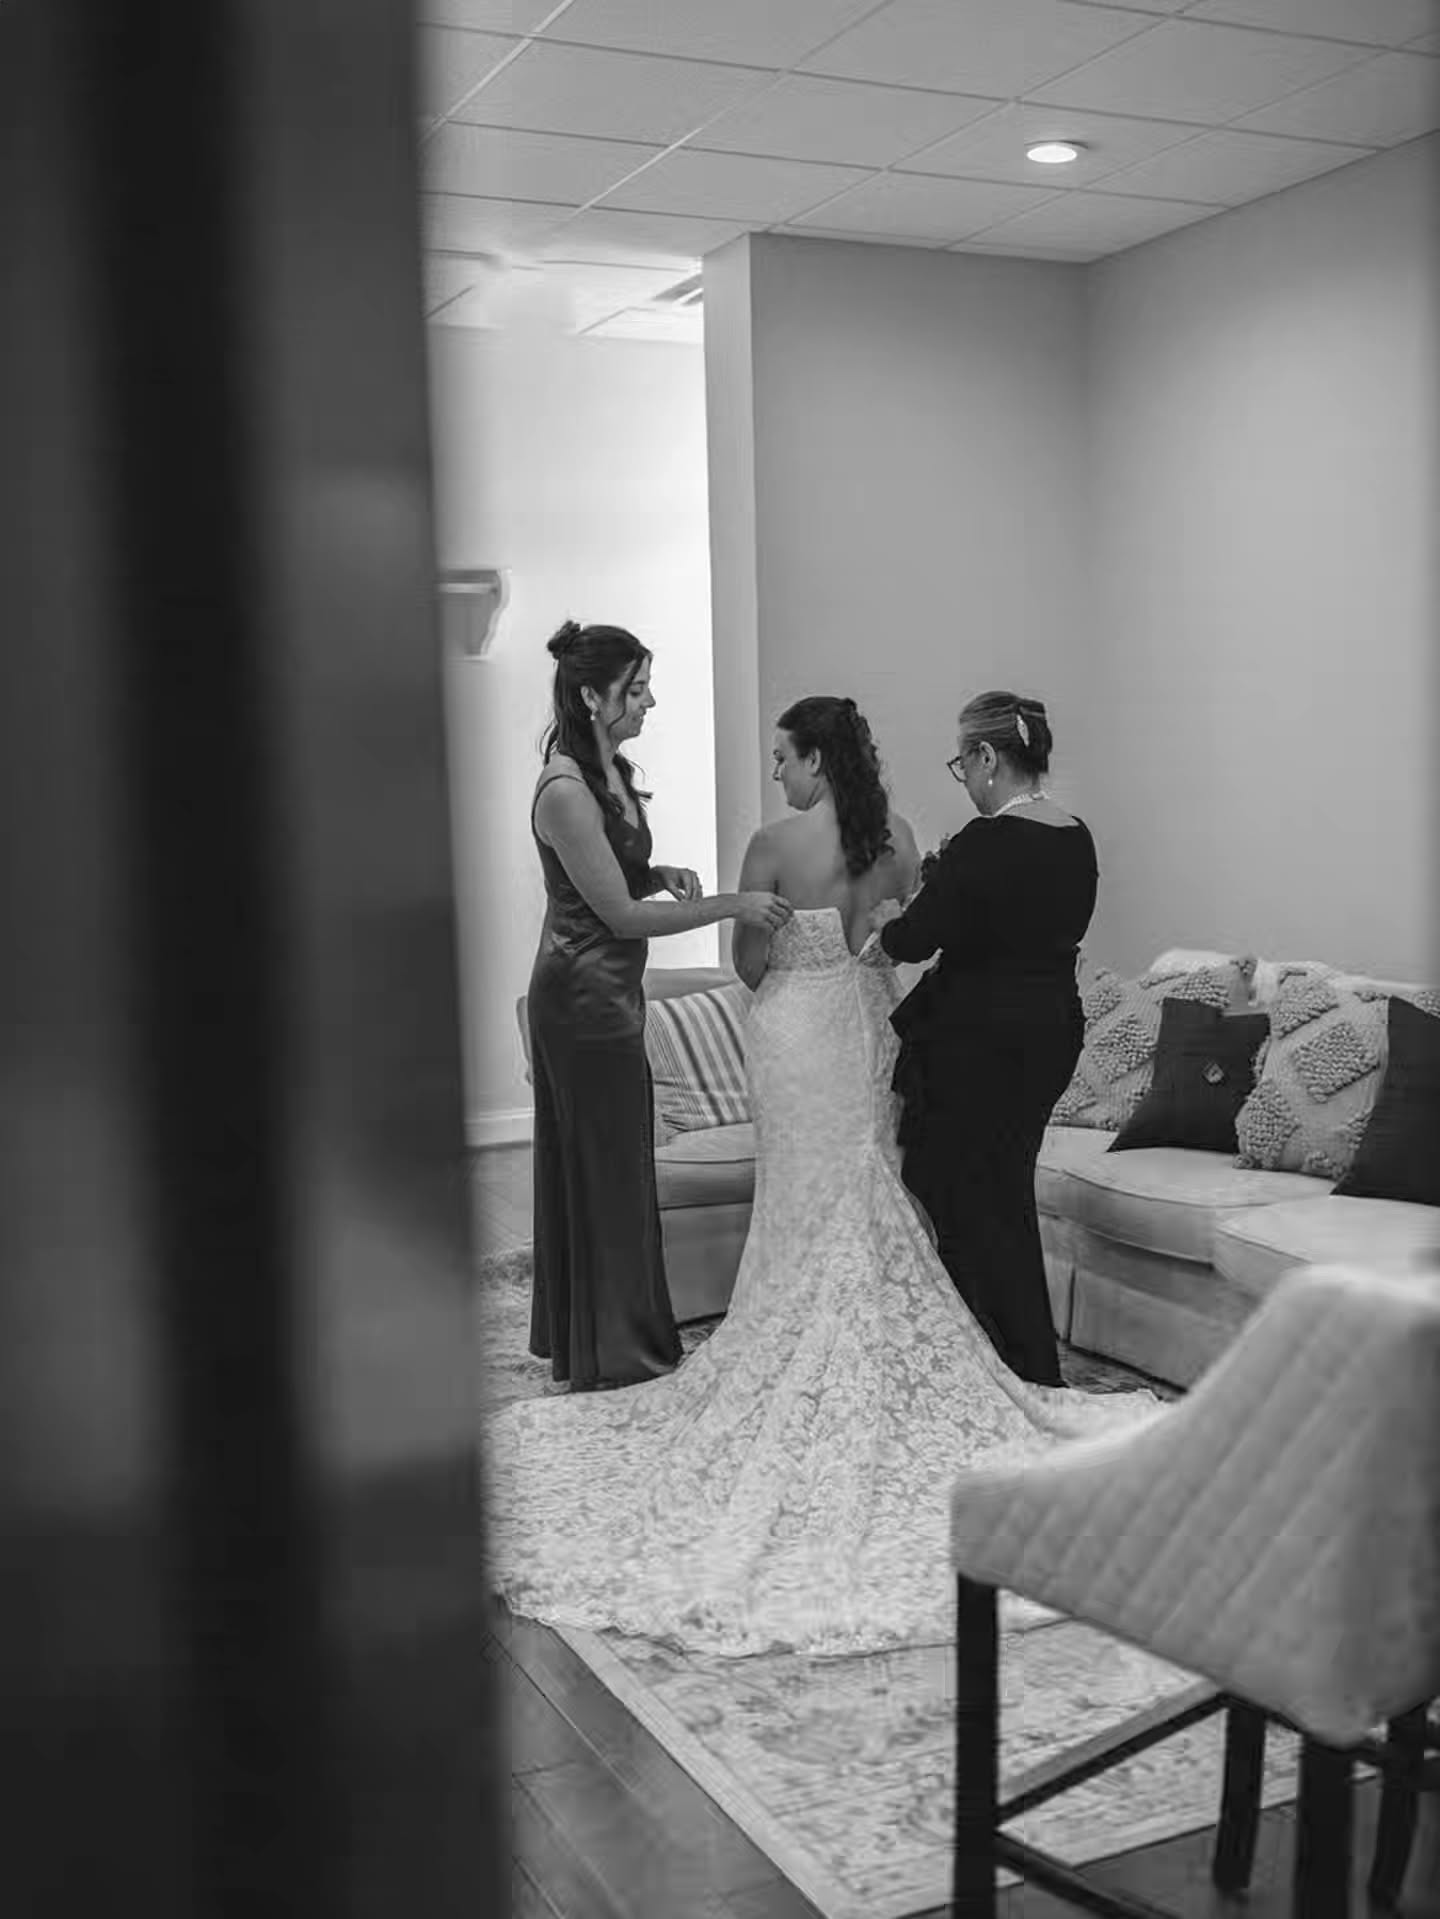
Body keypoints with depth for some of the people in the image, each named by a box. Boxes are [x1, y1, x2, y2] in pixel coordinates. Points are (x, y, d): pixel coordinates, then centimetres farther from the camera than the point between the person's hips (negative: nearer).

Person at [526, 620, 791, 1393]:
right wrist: (732, 904, -18)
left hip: (606, 990, 10)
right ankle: (613, 1354, 15)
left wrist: (661, 873, 1)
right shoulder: (566, 791, -22)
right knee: (608, 1170, 1)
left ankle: (573, 1332, 32)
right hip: (585, 995, -10)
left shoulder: (611, 770, 7)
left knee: (593, 1166, 18)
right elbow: (623, 915, -21)